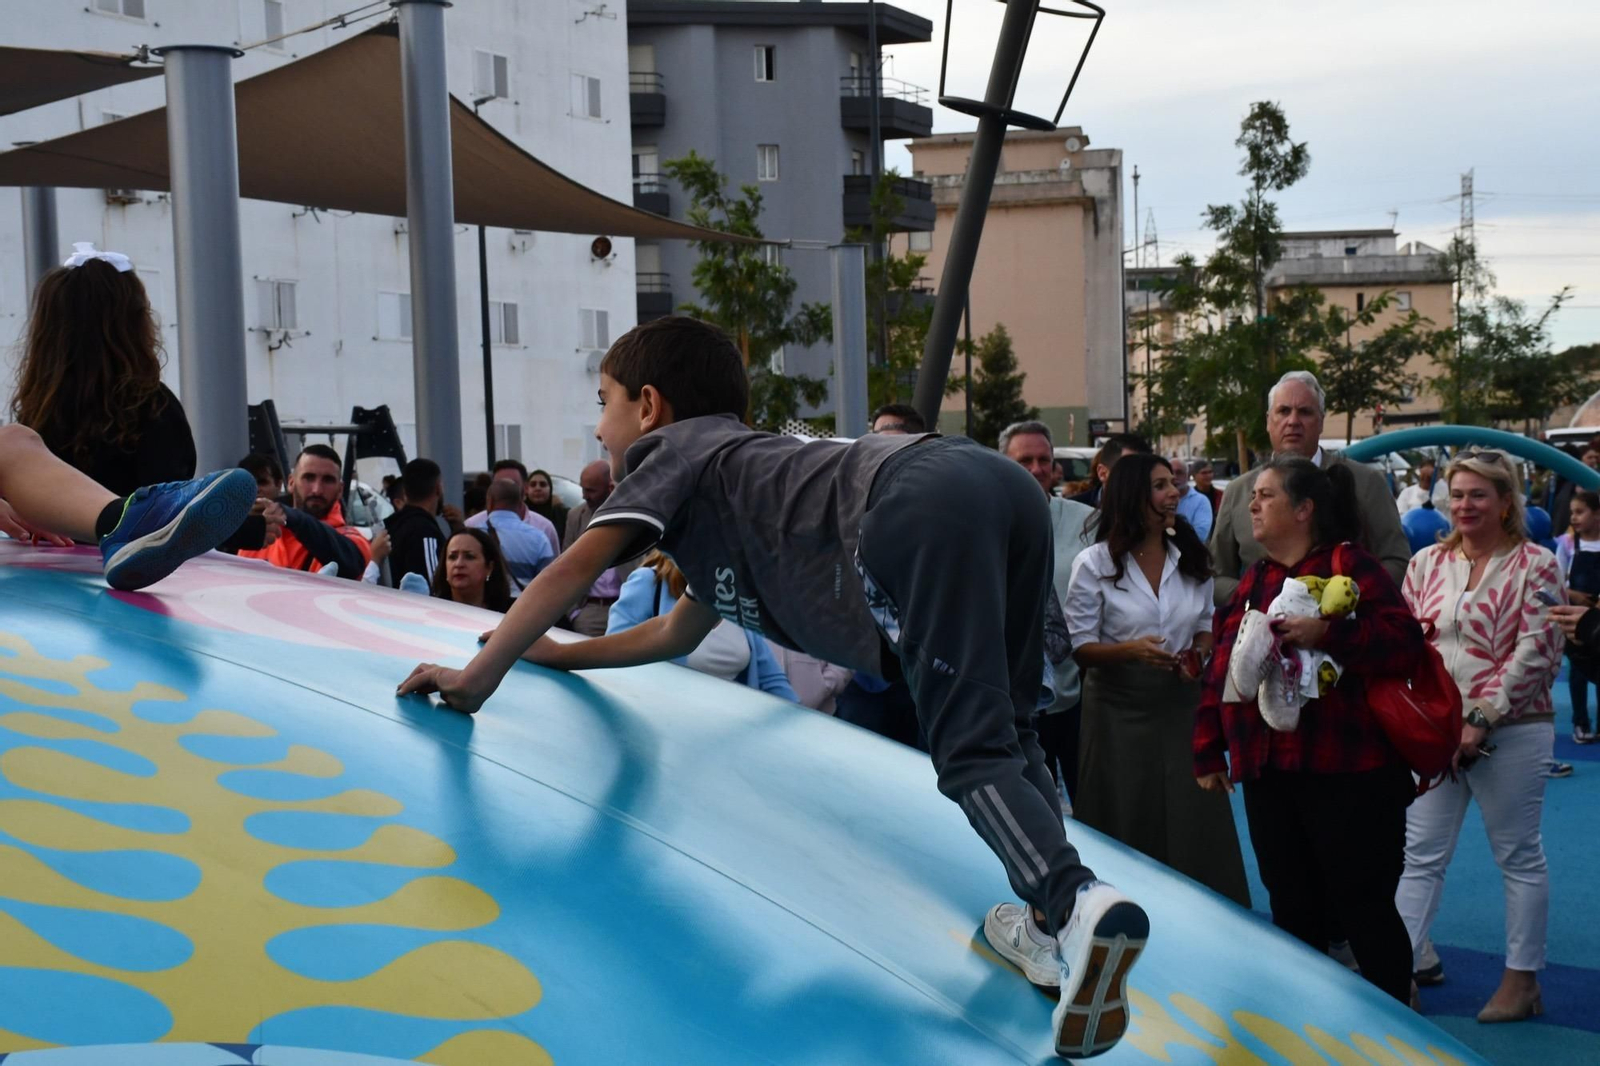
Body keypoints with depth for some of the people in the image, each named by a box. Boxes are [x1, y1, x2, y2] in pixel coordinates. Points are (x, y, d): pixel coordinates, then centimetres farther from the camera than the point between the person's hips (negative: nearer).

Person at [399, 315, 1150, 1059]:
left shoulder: (673, 451, 21)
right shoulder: (740, 483, 44)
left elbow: (575, 569, 10)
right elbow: (678, 634, 51)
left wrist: (482, 675, 17)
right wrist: (555, 655, 55)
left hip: (920, 508, -8)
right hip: (999, 482, 8)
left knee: (969, 751, -10)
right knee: (1000, 734, 19)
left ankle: (1077, 904, -29)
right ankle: (1055, 924, 8)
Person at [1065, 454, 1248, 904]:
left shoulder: (1191, 559, 8)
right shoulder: (1095, 563, -5)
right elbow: (1079, 646, -7)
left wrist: (1198, 652, -5)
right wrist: (1131, 650, -24)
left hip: (1181, 703, 3)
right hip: (1120, 709, -3)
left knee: (1193, 821, 3)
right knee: (1127, 826, 2)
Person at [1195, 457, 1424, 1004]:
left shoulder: (1349, 565, -5)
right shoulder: (1252, 581, 15)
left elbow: (1403, 642, -17)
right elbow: (1220, 669, 18)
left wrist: (1327, 633, -27)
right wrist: (1209, 751, 15)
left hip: (1347, 774, -7)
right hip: (1269, 774, 7)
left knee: (1364, 908, -2)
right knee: (1292, 912, 14)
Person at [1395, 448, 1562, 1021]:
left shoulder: (1535, 565, -6)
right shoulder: (1427, 564, 8)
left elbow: (1536, 654, -12)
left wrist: (1480, 721, -16)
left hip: (1510, 733, -5)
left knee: (1519, 857, 7)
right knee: (1421, 856, 5)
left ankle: (1522, 979, 18)